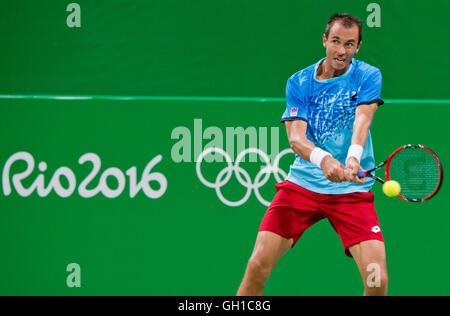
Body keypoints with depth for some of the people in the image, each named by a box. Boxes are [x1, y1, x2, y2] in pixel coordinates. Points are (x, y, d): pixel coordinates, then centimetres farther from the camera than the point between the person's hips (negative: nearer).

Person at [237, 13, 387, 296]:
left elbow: (363, 119, -19)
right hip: (302, 184, 1)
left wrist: (353, 158, -40)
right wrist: (322, 159, -32)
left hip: (352, 190, -1)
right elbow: (295, 137, -10)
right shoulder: (299, 83, 2)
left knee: (377, 279, -15)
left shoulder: (368, 76, -1)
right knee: (257, 267, -11)